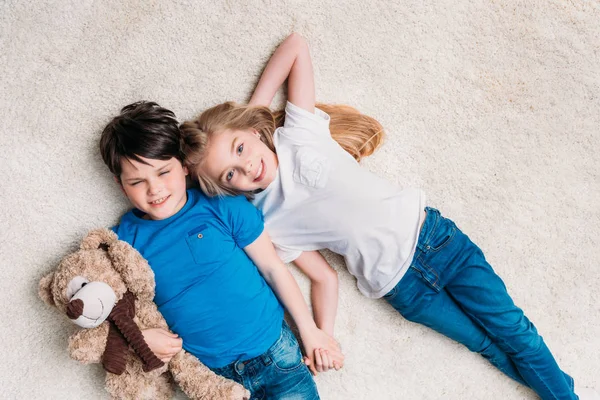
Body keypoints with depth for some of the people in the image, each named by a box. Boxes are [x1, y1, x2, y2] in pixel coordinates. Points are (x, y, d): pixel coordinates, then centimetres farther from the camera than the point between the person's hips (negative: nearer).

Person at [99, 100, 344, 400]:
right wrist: (137, 336, -14)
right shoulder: (124, 239, -1)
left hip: (275, 351, 0)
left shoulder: (223, 207, -3)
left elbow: (272, 268, 2)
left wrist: (310, 331, 3)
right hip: (214, 376, 1)